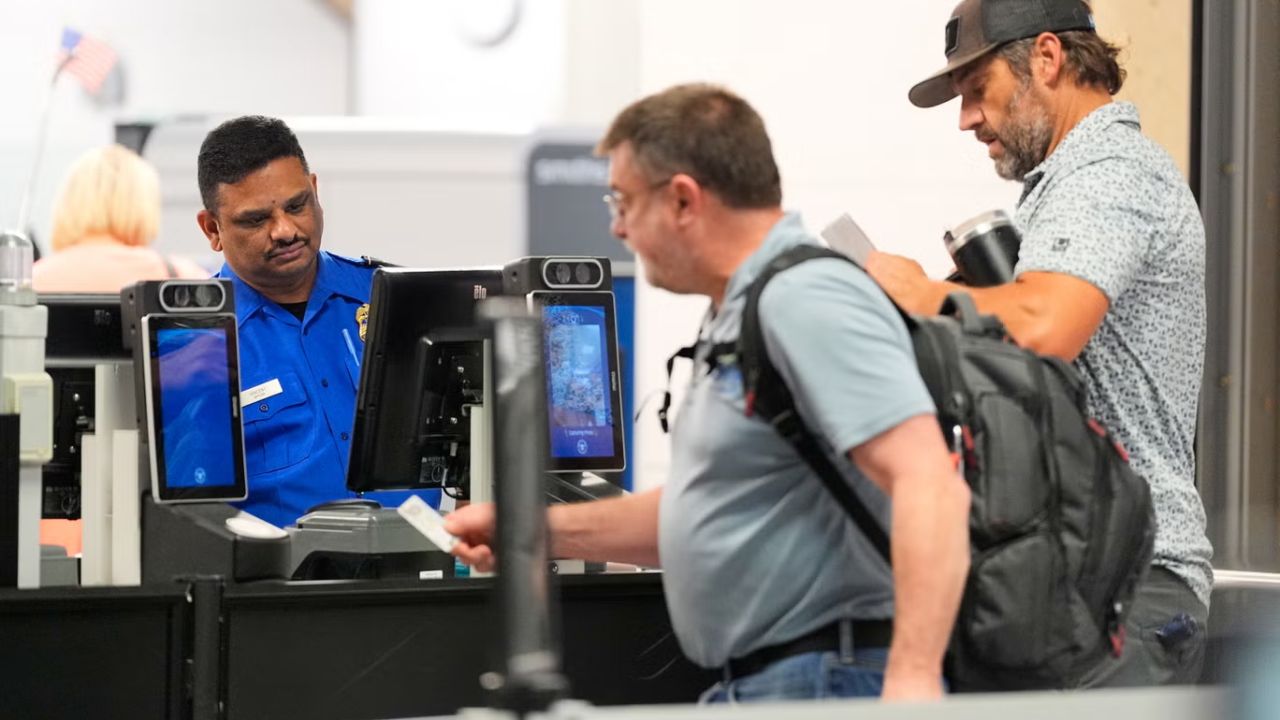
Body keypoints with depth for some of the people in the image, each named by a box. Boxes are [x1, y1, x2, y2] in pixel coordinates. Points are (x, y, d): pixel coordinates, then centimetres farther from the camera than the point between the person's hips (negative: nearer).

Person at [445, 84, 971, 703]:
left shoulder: (805, 301, -16)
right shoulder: (739, 314, 18)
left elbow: (931, 486, -26)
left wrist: (913, 677, -34)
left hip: (826, 688, -10)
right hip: (748, 688, 10)